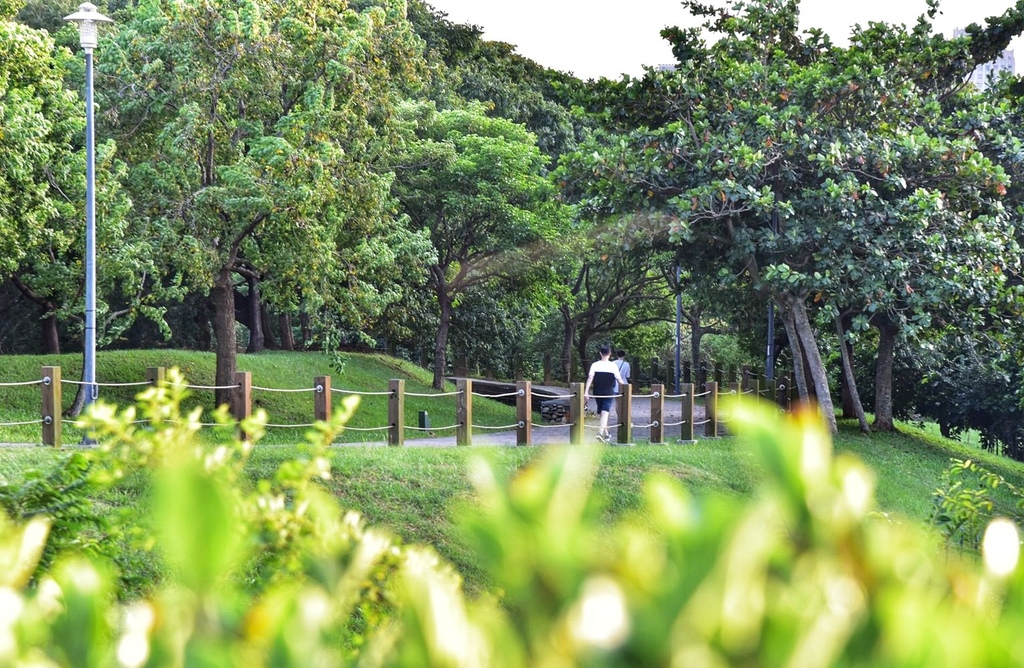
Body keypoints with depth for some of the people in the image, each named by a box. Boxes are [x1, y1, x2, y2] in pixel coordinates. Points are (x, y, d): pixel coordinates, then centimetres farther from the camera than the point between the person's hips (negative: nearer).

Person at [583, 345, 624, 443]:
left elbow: (590, 378, -12)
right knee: (605, 413, -9)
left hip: (597, 393, 2)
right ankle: (600, 432, -27)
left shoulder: (595, 365, -3)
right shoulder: (613, 366, -6)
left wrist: (586, 391, -15)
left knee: (600, 413, 17)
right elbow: (619, 380, -3)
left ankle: (606, 434, 28)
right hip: (609, 393, -2)